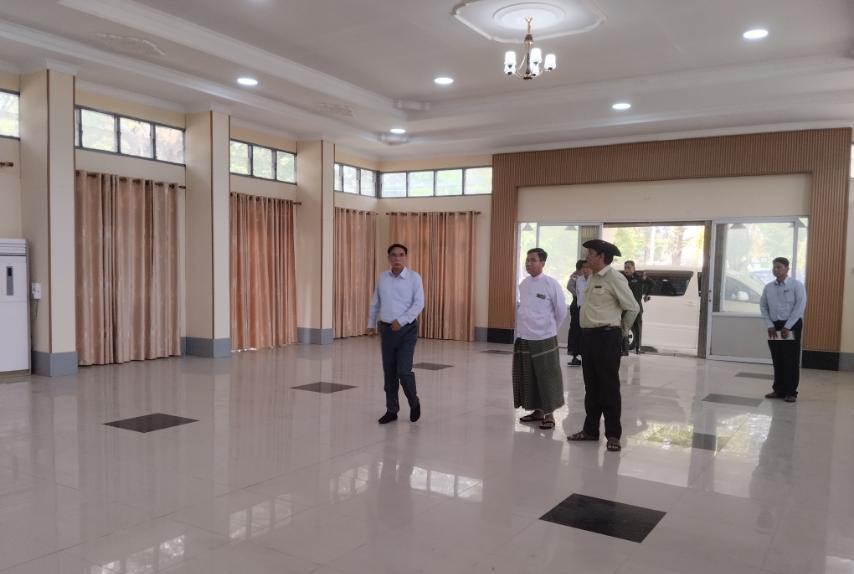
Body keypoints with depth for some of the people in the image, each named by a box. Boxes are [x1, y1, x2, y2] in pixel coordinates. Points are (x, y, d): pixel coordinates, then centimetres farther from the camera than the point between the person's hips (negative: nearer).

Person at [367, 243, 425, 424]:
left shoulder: (414, 277, -8)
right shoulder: (382, 277, 5)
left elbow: (419, 304, -14)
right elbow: (375, 303, 16)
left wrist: (400, 321, -20)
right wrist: (371, 324, 17)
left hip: (407, 330, -4)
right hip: (386, 330, 4)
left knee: (404, 371, -10)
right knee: (389, 373, 8)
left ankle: (414, 402, 17)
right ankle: (392, 410, 19)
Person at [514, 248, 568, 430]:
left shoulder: (551, 284, -10)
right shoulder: (523, 284, 6)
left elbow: (561, 311, -3)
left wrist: (549, 330, 6)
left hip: (544, 339, -6)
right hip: (523, 339, 6)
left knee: (547, 378, 2)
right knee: (528, 378, 12)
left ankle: (549, 415, 13)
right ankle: (537, 411, 27)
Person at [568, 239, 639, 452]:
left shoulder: (615, 278, -12)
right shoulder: (593, 277, 12)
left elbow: (632, 308, -9)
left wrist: (622, 331, 3)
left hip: (606, 337, -8)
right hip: (589, 336, 8)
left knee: (609, 387, 0)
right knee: (591, 386, 14)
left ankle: (613, 434, 10)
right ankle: (590, 429, 25)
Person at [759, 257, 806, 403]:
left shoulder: (796, 285, -5)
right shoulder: (768, 287, 7)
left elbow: (800, 307, -11)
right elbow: (763, 307, 9)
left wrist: (787, 327, -14)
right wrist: (770, 326, -1)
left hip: (792, 326, -4)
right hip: (774, 326, 4)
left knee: (791, 361, -1)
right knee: (777, 360, 9)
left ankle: (791, 392, 7)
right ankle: (778, 390, 19)